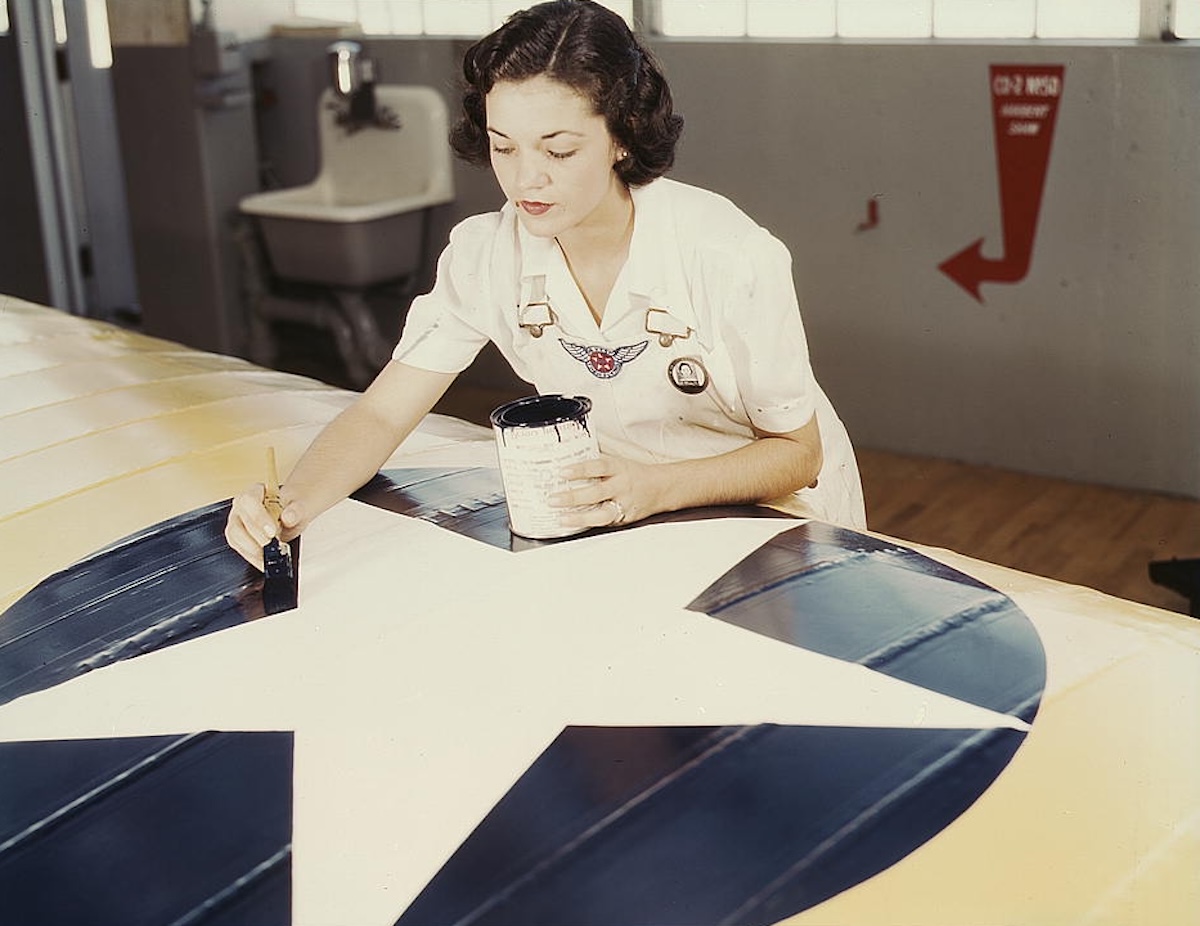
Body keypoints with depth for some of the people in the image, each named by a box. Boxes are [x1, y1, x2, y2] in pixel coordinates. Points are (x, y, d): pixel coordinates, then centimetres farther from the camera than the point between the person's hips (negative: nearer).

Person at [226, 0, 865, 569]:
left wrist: (655, 488, -30)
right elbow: (381, 414, -9)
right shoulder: (484, 253, -12)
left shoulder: (729, 257, -23)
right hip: (613, 524, 4)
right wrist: (296, 502, -30)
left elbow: (798, 453, -13)